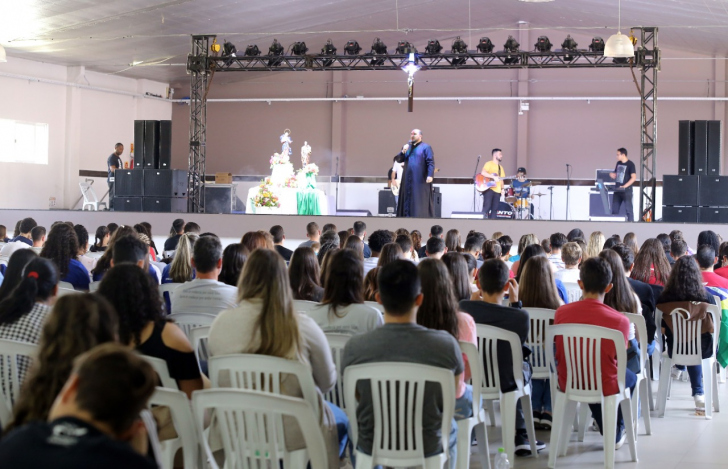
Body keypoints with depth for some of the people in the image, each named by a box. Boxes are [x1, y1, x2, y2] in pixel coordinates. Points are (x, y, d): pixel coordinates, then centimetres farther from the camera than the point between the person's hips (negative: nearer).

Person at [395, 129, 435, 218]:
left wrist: (430, 175, -23)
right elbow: (398, 160, 13)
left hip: (420, 180, -6)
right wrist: (403, 152, -5)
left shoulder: (426, 147, -2)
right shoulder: (407, 147, 18)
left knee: (420, 200, -7)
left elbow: (431, 162, -11)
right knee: (408, 200, 5)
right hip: (408, 180, 6)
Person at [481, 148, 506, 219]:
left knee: (495, 209, 3)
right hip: (489, 189, -7)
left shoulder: (500, 167, 23)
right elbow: (483, 173, -17)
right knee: (486, 207, -15)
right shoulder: (489, 164, -1)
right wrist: (493, 177, -22)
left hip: (497, 190, 8)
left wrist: (502, 188, 7)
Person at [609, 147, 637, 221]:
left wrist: (624, 186, -20)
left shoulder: (630, 164, -7)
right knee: (614, 209, 8)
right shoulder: (618, 163, 13)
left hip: (626, 191, -7)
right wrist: (612, 175, -3)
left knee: (628, 209, -7)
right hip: (617, 190, 7)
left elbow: (634, 178, -13)